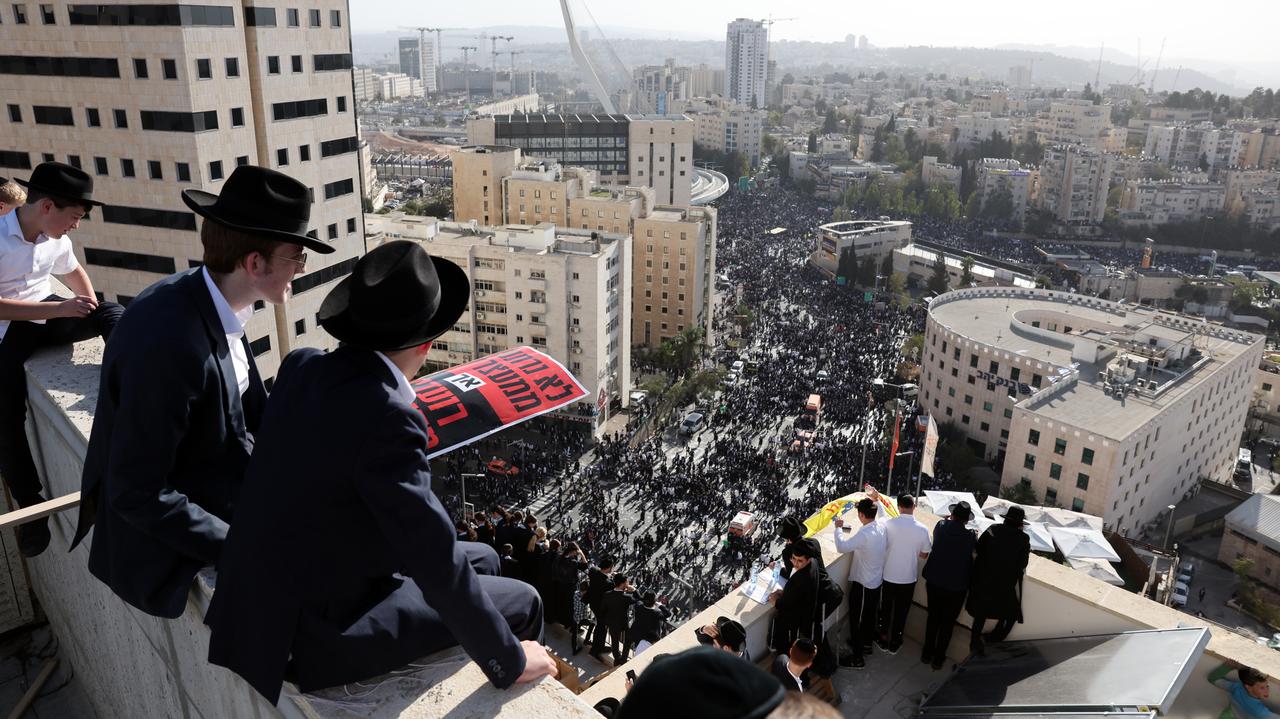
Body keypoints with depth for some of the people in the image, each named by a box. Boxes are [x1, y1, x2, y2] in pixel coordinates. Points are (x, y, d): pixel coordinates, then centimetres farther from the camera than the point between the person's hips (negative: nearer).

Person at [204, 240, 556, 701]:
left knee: (483, 560, 19)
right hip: (325, 632, -8)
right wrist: (509, 660, -15)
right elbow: (435, 564, -26)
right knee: (521, 602, 4)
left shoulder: (301, 368, -6)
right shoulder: (389, 418, -31)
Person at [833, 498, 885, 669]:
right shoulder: (882, 528, -6)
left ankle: (858, 657, 12)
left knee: (856, 619, 4)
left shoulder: (864, 534, -31)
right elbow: (886, 547, 13)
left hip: (863, 584, -8)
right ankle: (866, 643, 43)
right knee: (870, 614, 25)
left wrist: (838, 528, -14)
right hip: (877, 580, 8)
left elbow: (841, 546, -28)